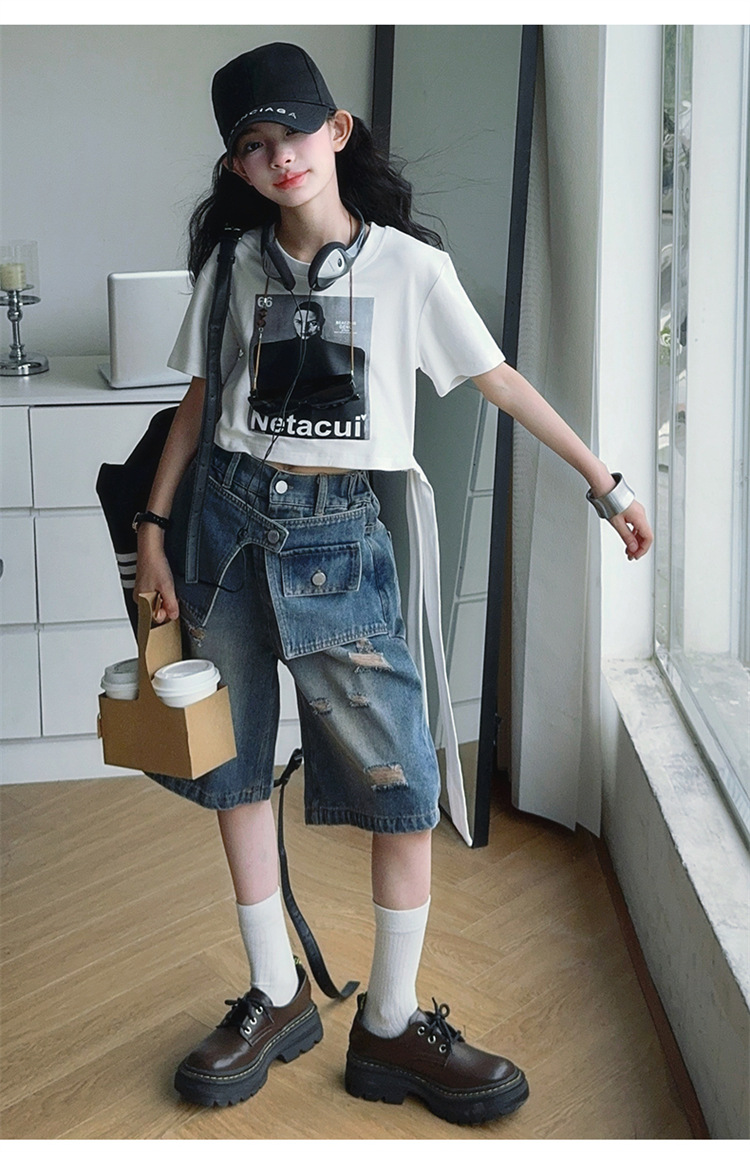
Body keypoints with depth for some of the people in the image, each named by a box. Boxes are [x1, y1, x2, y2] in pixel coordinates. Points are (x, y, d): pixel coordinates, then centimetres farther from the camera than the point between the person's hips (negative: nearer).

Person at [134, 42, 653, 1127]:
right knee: (236, 763, 7)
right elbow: (199, 400, 11)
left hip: (338, 531, -2)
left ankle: (390, 1025, 8)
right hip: (228, 517, 3)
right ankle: (277, 996, 23)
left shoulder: (409, 264, -1)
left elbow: (499, 379, 4)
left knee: (404, 781, -7)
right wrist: (155, 526, 6)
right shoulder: (235, 261, 6)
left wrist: (603, 479, 6)